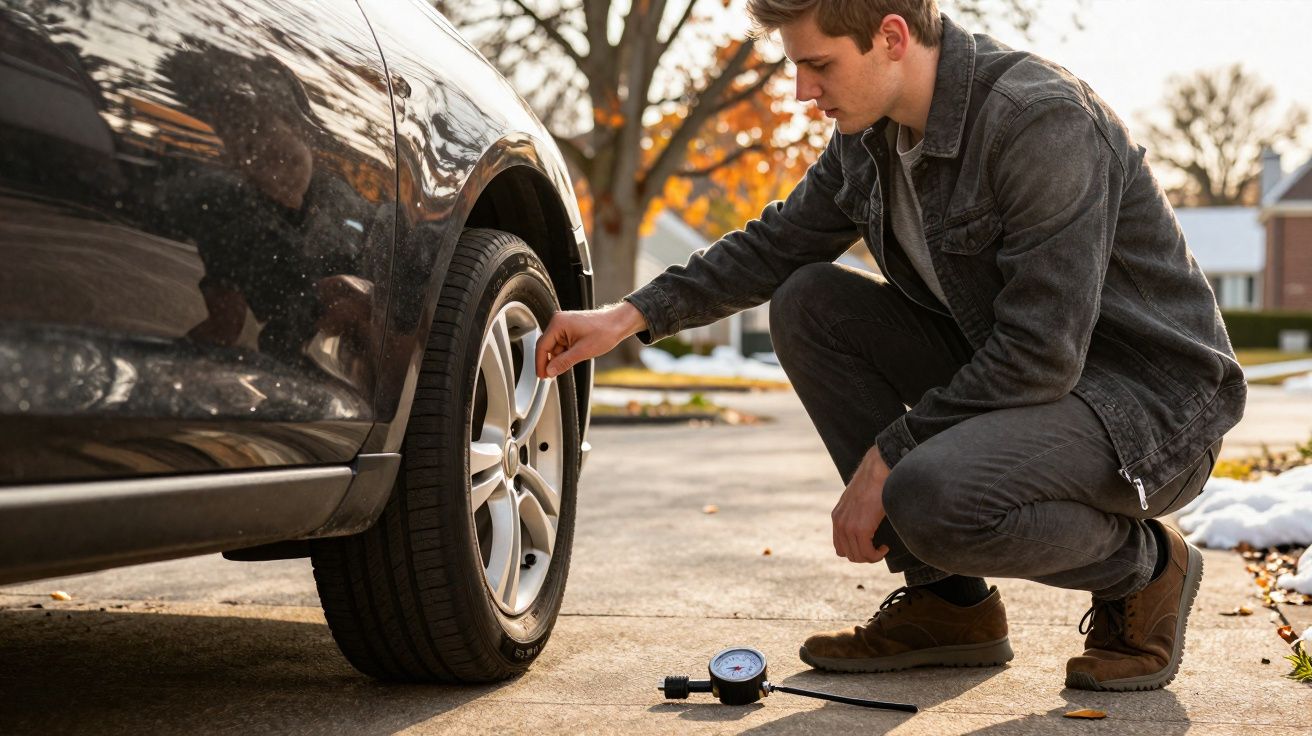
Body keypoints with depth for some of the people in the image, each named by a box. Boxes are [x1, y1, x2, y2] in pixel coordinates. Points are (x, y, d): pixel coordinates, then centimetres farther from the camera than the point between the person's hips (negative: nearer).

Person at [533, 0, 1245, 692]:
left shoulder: (1040, 117, -25)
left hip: (1154, 401, -8)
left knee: (934, 497, -34)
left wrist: (887, 455, -21)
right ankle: (946, 600, 3)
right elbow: (776, 245, 16)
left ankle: (1143, 568, 0)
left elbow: (1042, 354, -28)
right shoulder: (869, 134, 1)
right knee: (808, 302, -2)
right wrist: (633, 315, 5)